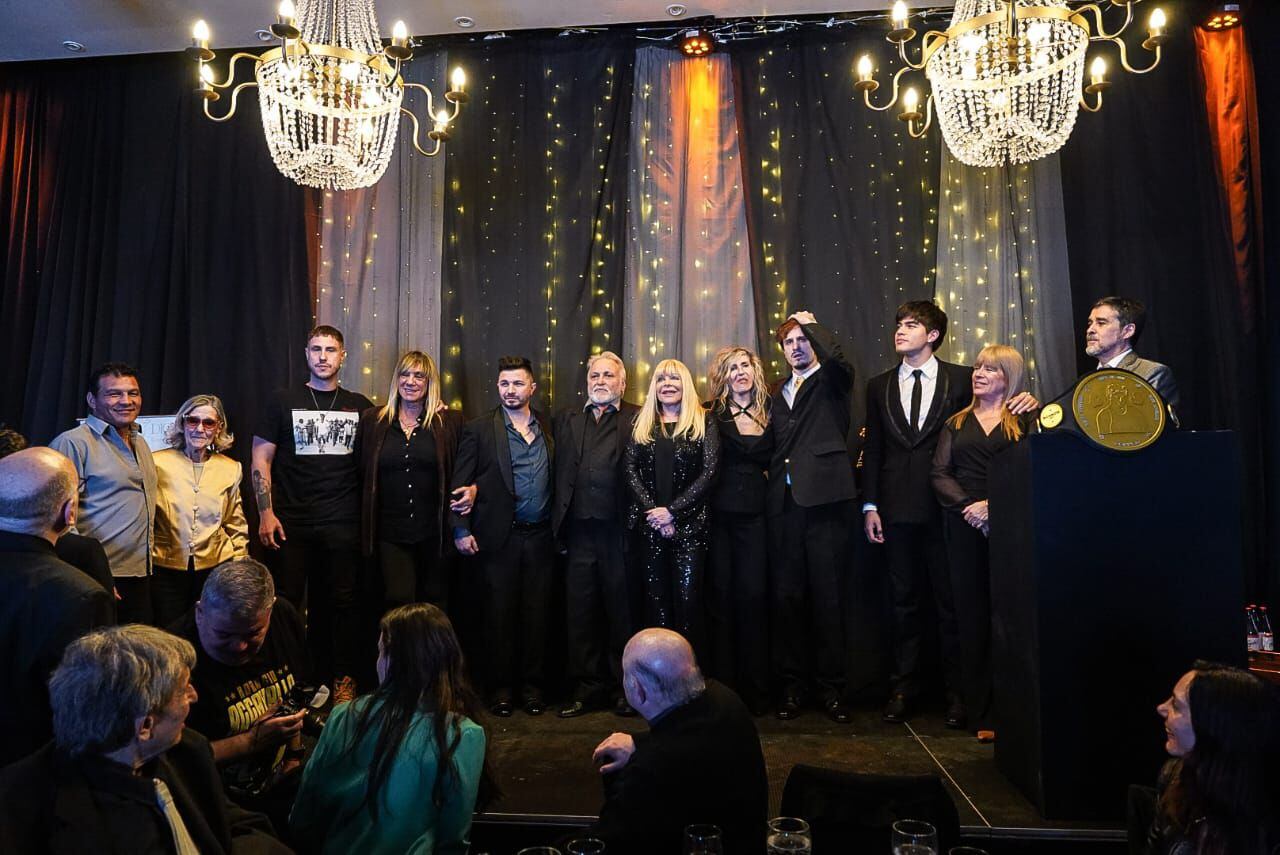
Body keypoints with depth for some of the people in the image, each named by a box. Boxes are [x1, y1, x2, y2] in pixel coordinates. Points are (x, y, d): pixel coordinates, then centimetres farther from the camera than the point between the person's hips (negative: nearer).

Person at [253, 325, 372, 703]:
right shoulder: (285, 401, 6)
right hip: (292, 522, 0)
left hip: (343, 525, 1)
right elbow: (261, 459, 4)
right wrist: (266, 513, -5)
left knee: (341, 601, 4)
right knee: (287, 601, 4)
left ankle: (343, 679, 16)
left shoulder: (359, 406, 10)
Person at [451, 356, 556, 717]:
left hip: (540, 537, 2)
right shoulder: (478, 430, 1)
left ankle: (533, 686, 19)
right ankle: (501, 687, 17)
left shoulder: (548, 428, 10)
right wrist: (461, 529, -8)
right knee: (499, 613, 4)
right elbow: (460, 483, -1)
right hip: (499, 537, -2)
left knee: (536, 613, 8)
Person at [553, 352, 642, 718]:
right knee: (579, 611, 7)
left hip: (618, 529, -3)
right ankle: (588, 686, 19)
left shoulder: (637, 419, 4)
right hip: (578, 530, 3)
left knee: (621, 610, 6)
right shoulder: (567, 419, 17)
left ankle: (623, 687, 19)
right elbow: (558, 470, 14)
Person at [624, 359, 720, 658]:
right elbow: (631, 471, 4)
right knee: (655, 597, 4)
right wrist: (652, 511, -9)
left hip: (689, 523, -2)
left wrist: (672, 511, -12)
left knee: (688, 597, -7)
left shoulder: (704, 423, 4)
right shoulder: (641, 423, 12)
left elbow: (709, 472, -5)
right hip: (649, 524, 2)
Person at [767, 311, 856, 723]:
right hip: (784, 503, 5)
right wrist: (771, 480, 6)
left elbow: (837, 356, -16)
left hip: (825, 501, -4)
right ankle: (793, 682, 16)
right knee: (786, 595, 6)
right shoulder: (777, 394, 21)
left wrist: (811, 322, -2)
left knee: (827, 595, 0)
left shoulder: (832, 381, 7)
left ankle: (831, 685, 10)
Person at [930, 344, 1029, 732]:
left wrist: (994, 505, -16)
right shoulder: (956, 424, 17)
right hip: (965, 526, 3)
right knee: (972, 615, 4)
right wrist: (968, 506, -9)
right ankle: (980, 711, 11)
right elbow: (939, 474, 7)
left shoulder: (1024, 421, 7)